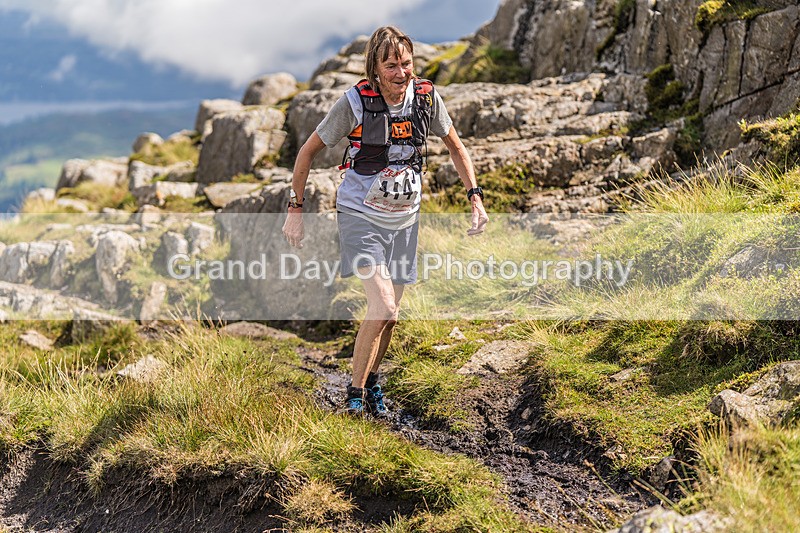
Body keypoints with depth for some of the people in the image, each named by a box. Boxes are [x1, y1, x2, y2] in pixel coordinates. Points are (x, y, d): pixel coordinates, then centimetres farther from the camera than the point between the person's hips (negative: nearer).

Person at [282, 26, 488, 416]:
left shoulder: (426, 97, -7)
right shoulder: (355, 101, -17)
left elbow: (455, 146, 10)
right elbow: (309, 150, -6)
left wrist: (475, 197, 1)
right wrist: (295, 210, -5)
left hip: (404, 219, 4)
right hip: (361, 216, -4)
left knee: (390, 315, 12)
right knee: (382, 306, -19)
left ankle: (372, 379, 36)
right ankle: (355, 393, -1)